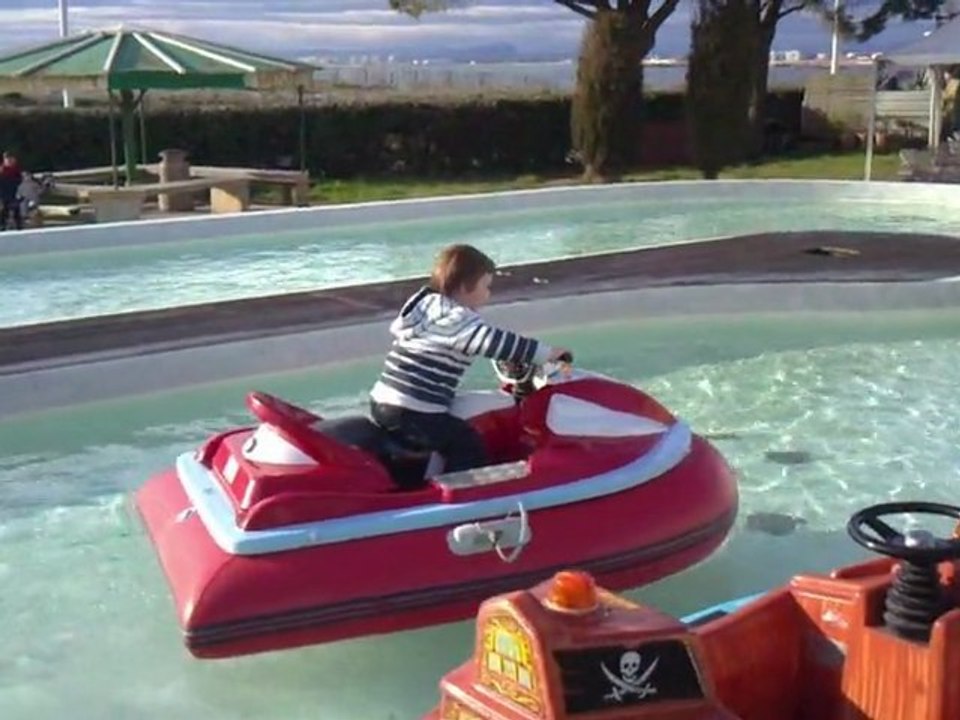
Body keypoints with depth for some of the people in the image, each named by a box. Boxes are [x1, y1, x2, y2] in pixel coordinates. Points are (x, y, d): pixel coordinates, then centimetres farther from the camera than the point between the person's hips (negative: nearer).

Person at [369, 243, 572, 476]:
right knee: (469, 447, -3)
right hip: (413, 413, -10)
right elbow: (497, 343, -23)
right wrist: (549, 353, -15)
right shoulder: (455, 318, -14)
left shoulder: (426, 303, 15)